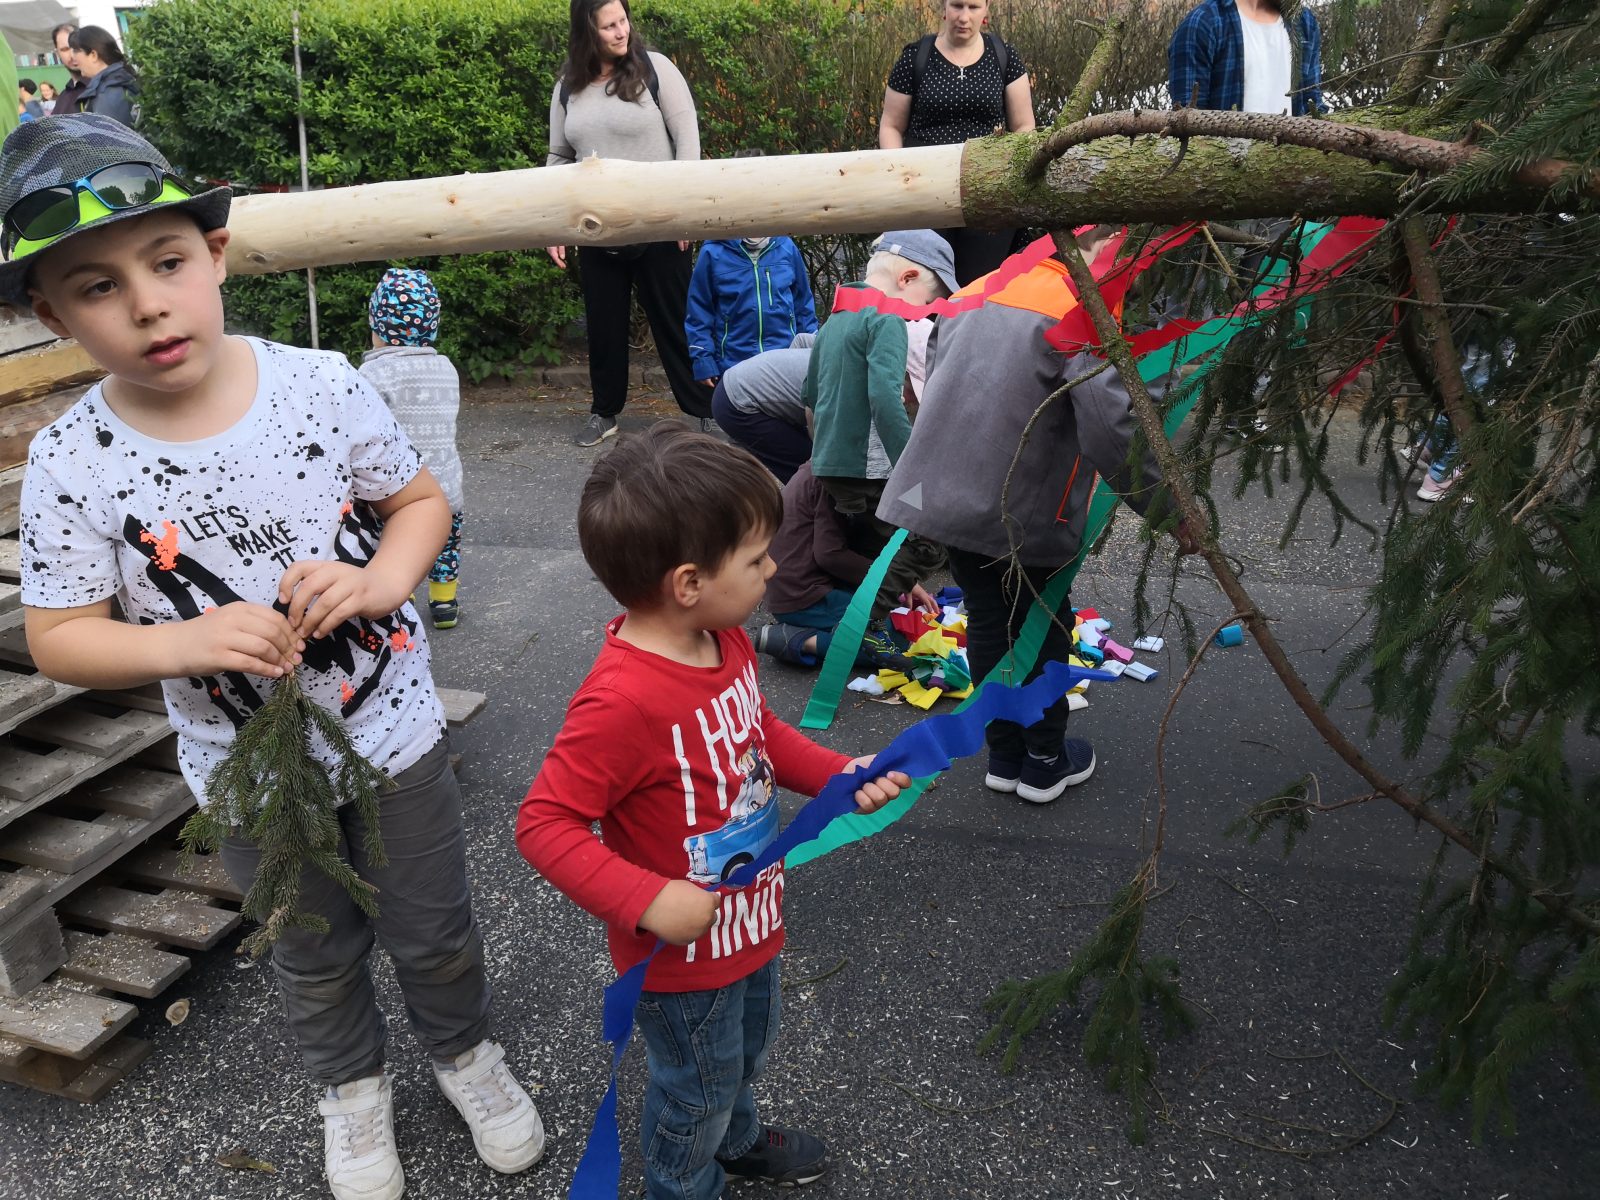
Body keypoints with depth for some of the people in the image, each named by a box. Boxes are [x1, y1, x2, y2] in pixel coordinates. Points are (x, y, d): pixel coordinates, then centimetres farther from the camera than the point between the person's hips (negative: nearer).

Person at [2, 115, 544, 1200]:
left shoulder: (321, 386, -16)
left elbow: (422, 502, -3)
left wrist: (381, 579, -24)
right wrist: (189, 641, -27)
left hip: (394, 732, 0)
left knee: (435, 933, 20)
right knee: (314, 958, 24)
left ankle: (466, 1048, 52)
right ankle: (352, 1084, 55)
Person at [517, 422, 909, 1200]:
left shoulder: (726, 641, -10)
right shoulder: (622, 702, -37)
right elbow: (544, 824, -30)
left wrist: (839, 774, -7)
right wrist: (646, 900, -34)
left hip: (750, 920, 8)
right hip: (684, 957, -8)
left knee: (746, 1053, 34)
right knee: (695, 1092, 21)